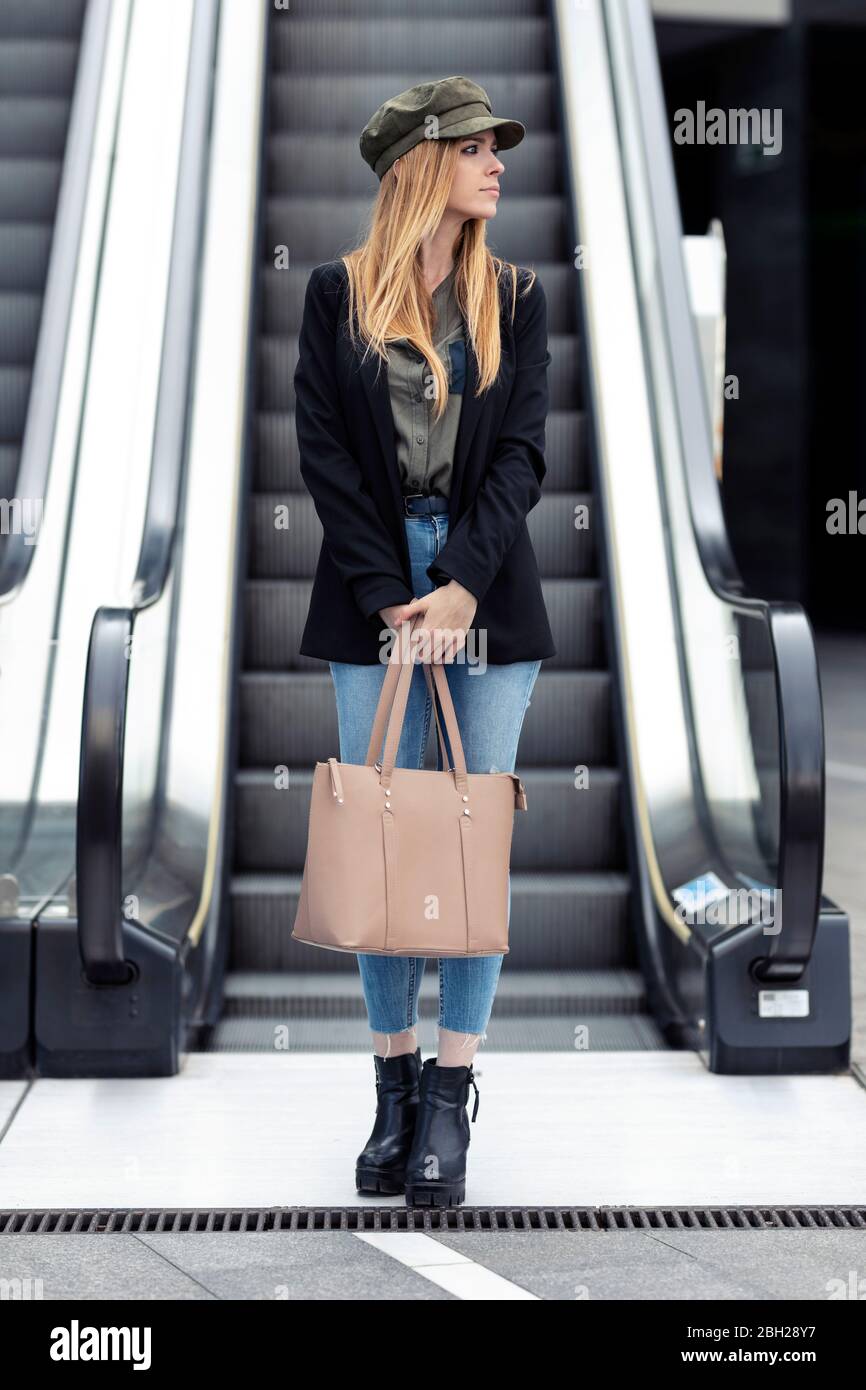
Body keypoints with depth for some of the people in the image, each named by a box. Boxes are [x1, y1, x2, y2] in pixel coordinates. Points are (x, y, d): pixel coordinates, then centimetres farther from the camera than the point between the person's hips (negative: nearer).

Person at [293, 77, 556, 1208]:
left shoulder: (516, 297, 9)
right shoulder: (338, 294, 5)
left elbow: (521, 452, 1)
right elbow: (324, 453, -1)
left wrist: (463, 586, -12)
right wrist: (389, 595, -10)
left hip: (488, 586, 1)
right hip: (375, 588, -1)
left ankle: (450, 1100, 6)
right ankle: (394, 1086, 13)